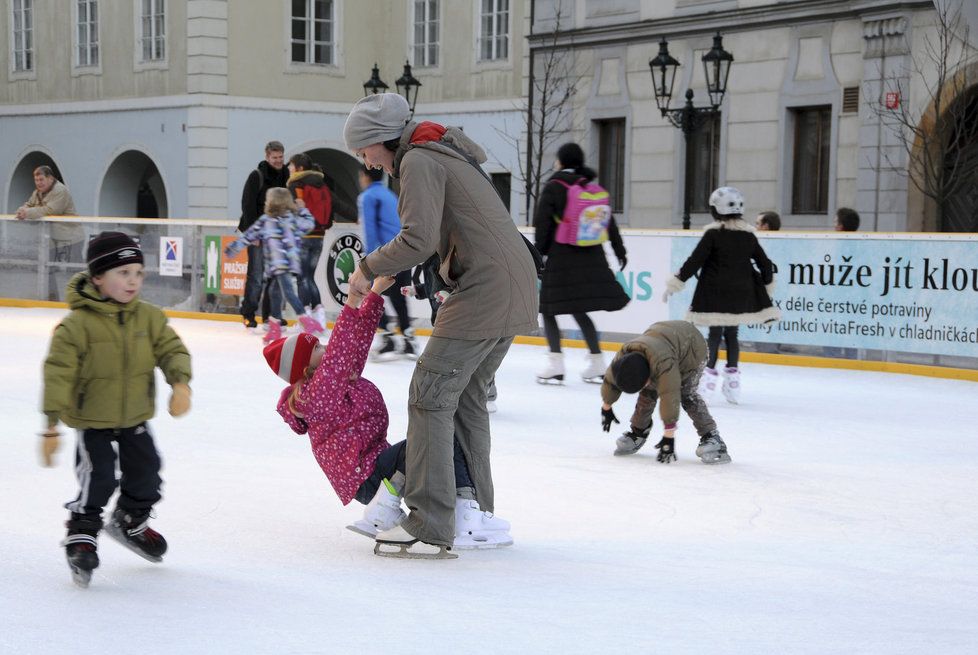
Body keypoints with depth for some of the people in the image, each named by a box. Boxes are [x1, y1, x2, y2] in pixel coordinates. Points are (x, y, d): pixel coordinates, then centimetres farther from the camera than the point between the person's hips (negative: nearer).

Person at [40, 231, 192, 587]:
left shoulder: (149, 317, -6)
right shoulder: (77, 324, -21)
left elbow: (172, 350, -2)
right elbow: (58, 373, -20)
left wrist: (180, 383, -24)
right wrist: (51, 425, -21)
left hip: (135, 418, 6)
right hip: (92, 420, -5)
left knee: (145, 472, 15)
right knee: (98, 478, -12)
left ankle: (130, 521, 42)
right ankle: (81, 538, 8)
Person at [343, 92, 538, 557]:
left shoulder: (418, 160, -8)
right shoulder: (445, 153, 22)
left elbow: (420, 239, -19)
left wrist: (370, 267, -6)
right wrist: (406, 274, 16)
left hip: (486, 290, -10)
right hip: (516, 290, 10)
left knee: (430, 396, -7)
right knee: (465, 396, 17)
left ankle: (429, 524, -8)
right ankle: (476, 512, 23)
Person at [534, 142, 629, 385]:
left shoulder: (553, 187, -5)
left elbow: (542, 224, -10)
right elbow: (610, 223, 12)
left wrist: (539, 253, -4)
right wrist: (619, 251, 22)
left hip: (561, 258, -5)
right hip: (591, 259, 5)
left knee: (548, 309, 5)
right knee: (578, 310, 15)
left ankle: (555, 364, -8)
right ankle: (597, 364, 12)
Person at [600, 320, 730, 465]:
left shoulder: (663, 362, -46)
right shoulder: (622, 358, -24)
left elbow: (669, 398, -45)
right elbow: (610, 381, -4)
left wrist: (668, 436, -42)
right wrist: (606, 408, 11)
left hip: (692, 348, -6)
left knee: (687, 395, -21)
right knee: (648, 393, -2)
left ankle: (711, 437, -19)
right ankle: (638, 432, 16)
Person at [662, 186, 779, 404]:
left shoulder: (713, 234, -8)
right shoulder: (748, 235, 6)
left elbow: (695, 261, -10)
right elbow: (765, 263, 11)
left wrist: (674, 284, -4)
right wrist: (767, 286, 26)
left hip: (715, 293, -4)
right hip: (741, 294, 4)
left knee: (715, 333, 2)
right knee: (731, 333, 13)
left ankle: (710, 374, -3)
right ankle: (732, 377, 14)